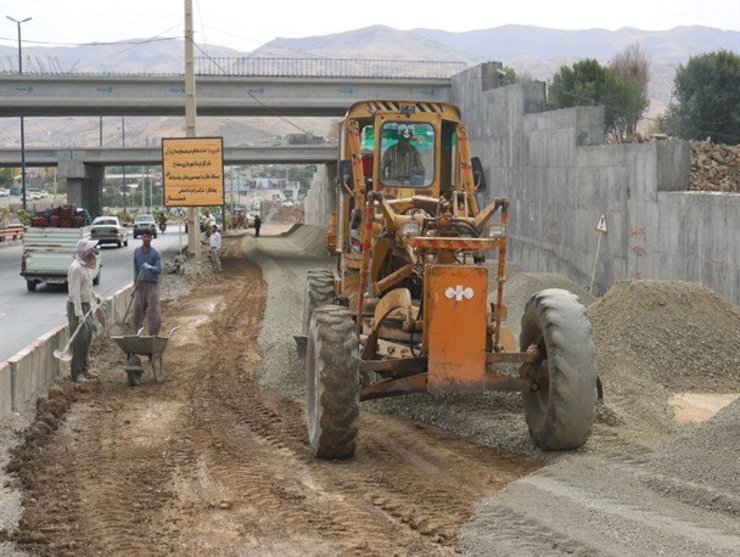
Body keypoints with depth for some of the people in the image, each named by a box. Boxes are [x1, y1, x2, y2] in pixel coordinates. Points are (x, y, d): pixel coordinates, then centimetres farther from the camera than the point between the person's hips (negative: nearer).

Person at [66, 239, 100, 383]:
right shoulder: (76, 268, -21)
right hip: (76, 306, -10)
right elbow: (75, 292, -25)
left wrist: (95, 296, 36)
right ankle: (77, 373, -5)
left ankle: (85, 369, 24)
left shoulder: (86, 266, 10)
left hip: (86, 305, 10)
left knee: (88, 337, 14)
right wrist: (79, 313, -28)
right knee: (79, 340, -9)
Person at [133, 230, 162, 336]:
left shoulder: (155, 253, -4)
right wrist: (135, 284, 12)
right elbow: (136, 269, 15)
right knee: (138, 309, 3)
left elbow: (159, 269, -13)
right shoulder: (137, 251, 8)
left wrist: (150, 267, -33)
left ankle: (153, 334, 1)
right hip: (140, 285, 4)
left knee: (153, 311, -6)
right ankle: (136, 332, 13)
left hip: (152, 284, -3)